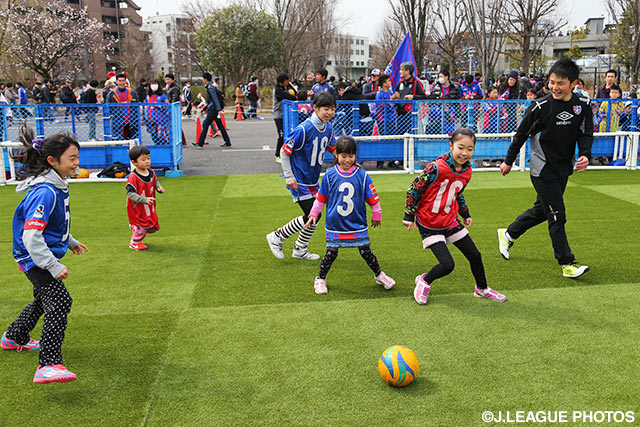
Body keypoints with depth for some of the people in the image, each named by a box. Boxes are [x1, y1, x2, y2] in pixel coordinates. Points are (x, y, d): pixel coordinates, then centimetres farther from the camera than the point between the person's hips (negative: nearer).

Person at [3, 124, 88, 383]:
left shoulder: (57, 185, 5)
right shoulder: (44, 192, -26)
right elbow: (31, 237, -29)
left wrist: (70, 242, 27)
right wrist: (54, 267, -29)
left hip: (46, 253, 11)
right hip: (34, 257, -11)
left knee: (46, 298, 27)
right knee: (60, 303, -21)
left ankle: (14, 338, 51)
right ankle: (48, 365, -24)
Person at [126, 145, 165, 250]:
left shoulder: (151, 172, -4)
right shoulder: (133, 177, -26)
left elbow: (155, 181, 16)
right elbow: (130, 193, -26)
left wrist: (159, 187, -6)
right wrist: (144, 199, -36)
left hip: (149, 207, 7)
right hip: (137, 208, -7)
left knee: (152, 227, 16)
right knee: (142, 227, 3)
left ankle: (134, 226, 45)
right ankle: (134, 243, 31)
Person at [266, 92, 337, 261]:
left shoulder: (328, 128, 0)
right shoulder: (304, 129, -23)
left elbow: (333, 148, 17)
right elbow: (284, 152, -17)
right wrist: (289, 177, -17)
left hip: (313, 180, 8)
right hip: (299, 181, -8)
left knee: (315, 215, 11)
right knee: (310, 216, -9)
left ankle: (300, 249, 31)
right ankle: (277, 237, 9)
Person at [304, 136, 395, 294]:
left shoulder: (362, 175, -3)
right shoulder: (330, 175, -2)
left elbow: (372, 197, 6)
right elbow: (321, 198, 8)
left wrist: (376, 215, 13)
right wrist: (313, 214, 7)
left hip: (358, 224, 1)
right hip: (334, 225, 0)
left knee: (365, 251, 3)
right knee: (331, 253, 0)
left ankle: (379, 275, 25)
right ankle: (320, 279, 21)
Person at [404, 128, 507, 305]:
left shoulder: (467, 171, -1)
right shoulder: (437, 168, -25)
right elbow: (415, 189, -16)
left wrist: (465, 214, 17)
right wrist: (409, 216, -13)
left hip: (451, 221, 7)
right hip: (429, 224, -7)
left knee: (475, 256, 11)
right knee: (447, 265, -14)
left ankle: (482, 289, 37)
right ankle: (424, 281, 17)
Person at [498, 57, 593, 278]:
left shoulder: (583, 106, -2)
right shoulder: (540, 106, -13)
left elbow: (586, 134, 5)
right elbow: (521, 134, -4)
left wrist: (585, 155, -16)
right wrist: (508, 161, 3)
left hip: (563, 168, 5)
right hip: (542, 168, -5)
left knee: (541, 210, 17)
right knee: (557, 216, -6)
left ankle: (508, 234, 38)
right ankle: (567, 263, 2)